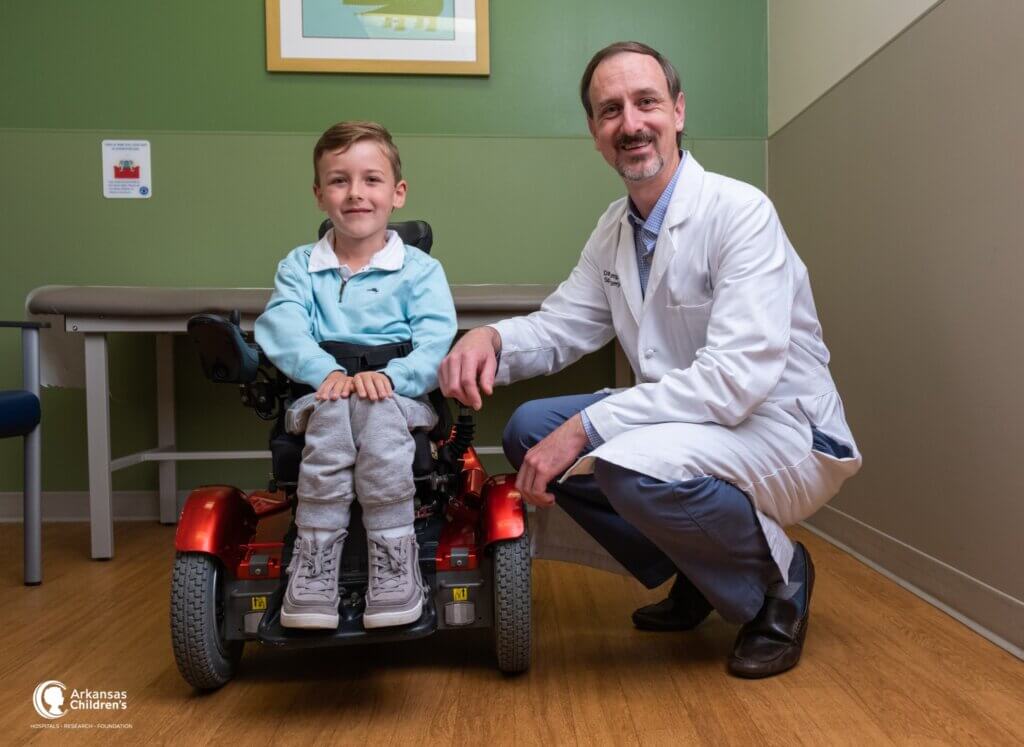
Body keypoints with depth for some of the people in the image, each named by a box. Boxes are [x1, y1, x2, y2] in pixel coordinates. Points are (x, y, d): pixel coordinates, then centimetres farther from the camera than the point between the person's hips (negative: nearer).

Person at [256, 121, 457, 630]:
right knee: (335, 416, -33)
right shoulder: (299, 266, 15)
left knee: (377, 415, -35)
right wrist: (328, 371, -23)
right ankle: (314, 559, -26)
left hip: (400, 398, -1)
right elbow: (283, 327, -4)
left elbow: (436, 343, -7)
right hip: (321, 398, 1)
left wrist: (389, 375, -26)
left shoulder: (420, 269, 9)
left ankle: (394, 554, -24)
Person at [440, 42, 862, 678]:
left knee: (633, 465, -34)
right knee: (530, 431, -3)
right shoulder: (615, 229, 5)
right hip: (689, 425, 8)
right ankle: (695, 577, 12)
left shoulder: (740, 212, -19)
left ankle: (780, 579, -2)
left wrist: (587, 427, -30)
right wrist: (490, 338, -16)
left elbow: (738, 377, -29)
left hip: (786, 436, -8)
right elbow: (559, 327, 8)